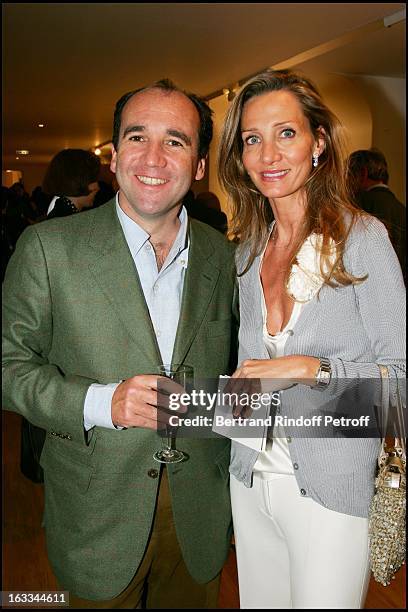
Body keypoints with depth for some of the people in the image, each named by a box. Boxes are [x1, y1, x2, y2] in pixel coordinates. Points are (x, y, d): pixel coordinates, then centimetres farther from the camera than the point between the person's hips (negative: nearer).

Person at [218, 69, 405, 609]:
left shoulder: (362, 236, -12)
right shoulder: (249, 250, 5)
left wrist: (309, 368, -23)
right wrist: (236, 393, -3)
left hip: (331, 488, -5)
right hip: (252, 479, 5)